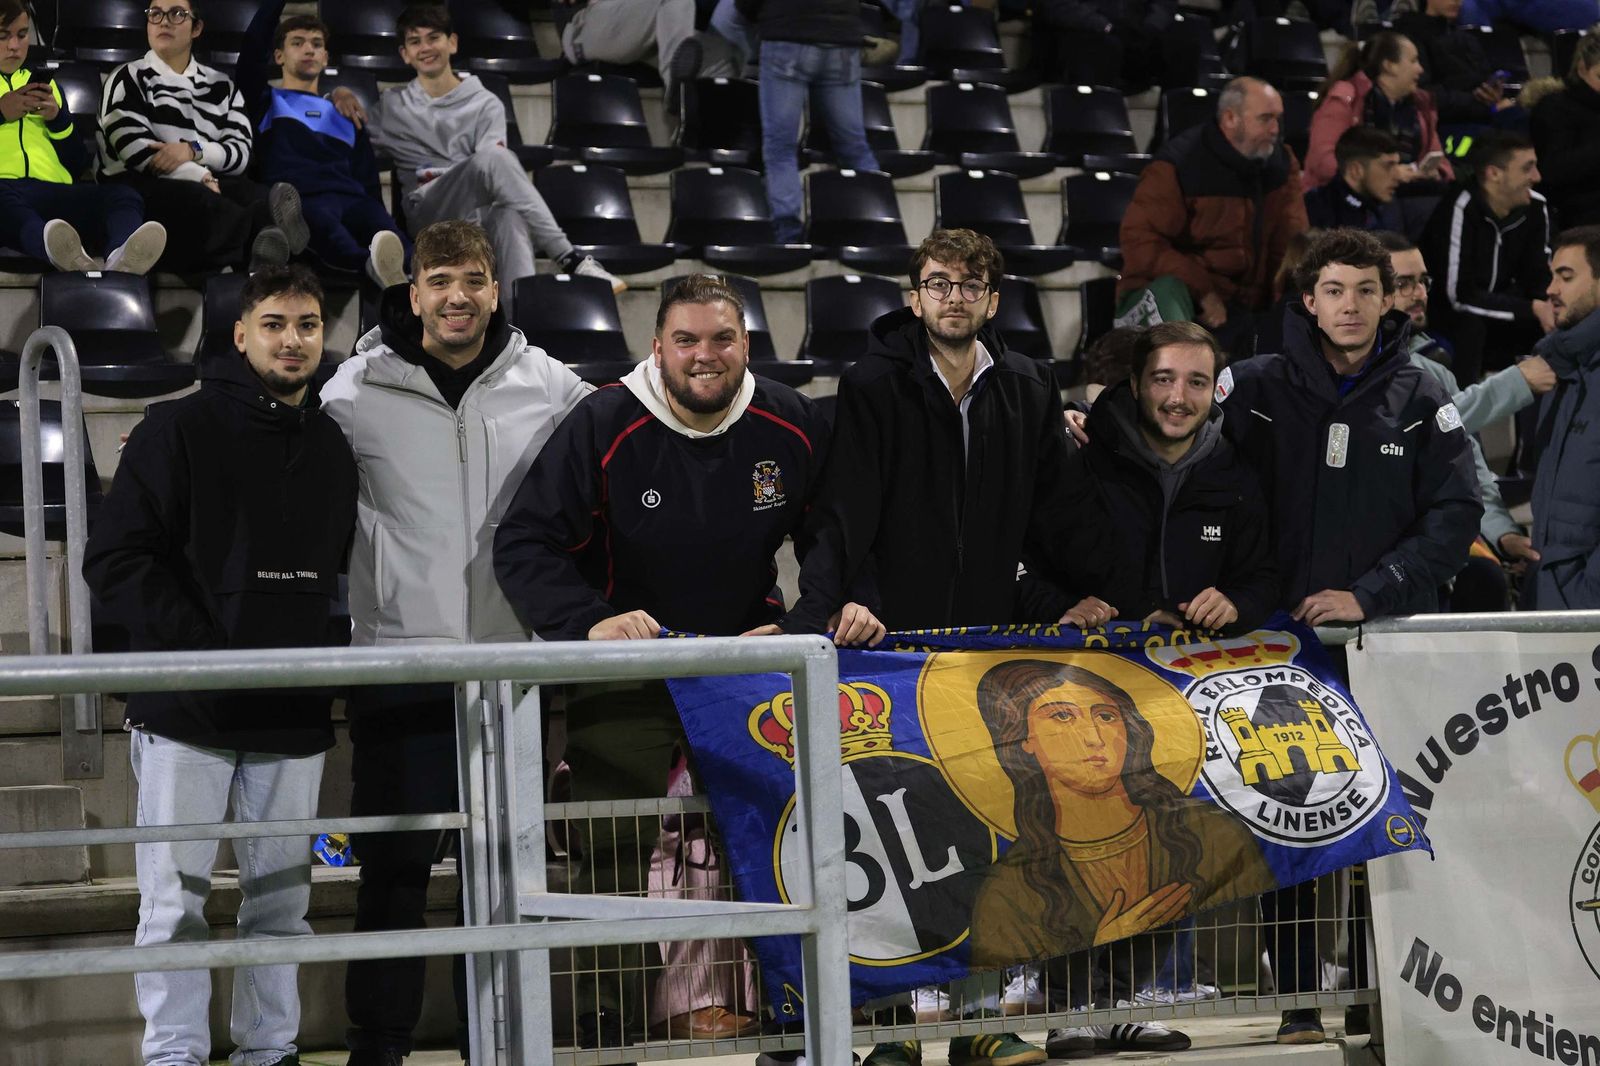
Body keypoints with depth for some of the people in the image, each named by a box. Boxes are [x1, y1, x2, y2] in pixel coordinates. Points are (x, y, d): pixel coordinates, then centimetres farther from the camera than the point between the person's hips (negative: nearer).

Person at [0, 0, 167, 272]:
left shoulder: (44, 84, 33)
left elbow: (79, 165, 25)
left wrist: (57, 118, 9)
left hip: (51, 191, 3)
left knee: (123, 196, -30)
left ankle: (120, 260, -64)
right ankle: (68, 257, -72)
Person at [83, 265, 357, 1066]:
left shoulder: (332, 448, 13)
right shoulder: (180, 429, -4)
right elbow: (116, 560, -9)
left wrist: (324, 649, 8)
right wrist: (197, 648, -15)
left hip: (293, 715, 5)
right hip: (185, 711, -5)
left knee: (281, 901, 9)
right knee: (175, 900, -3)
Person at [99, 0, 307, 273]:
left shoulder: (221, 86, 24)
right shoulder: (128, 79, 13)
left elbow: (240, 152, 9)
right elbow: (136, 150, -4)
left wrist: (193, 151, -13)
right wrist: (203, 178, -16)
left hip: (212, 185, 4)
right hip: (144, 185, -4)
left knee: (255, 195, -34)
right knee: (195, 200, -41)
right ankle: (265, 231, -73)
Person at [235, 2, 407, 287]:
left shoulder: (345, 116, 35)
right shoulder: (266, 101, 26)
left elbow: (368, 180, 27)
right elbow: (252, 46, 10)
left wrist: (383, 225, 11)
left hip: (352, 199, 3)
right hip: (299, 199, -3)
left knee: (390, 240, -35)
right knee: (323, 223, -43)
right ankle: (373, 265, -73)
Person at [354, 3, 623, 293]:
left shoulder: (485, 104, 16)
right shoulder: (392, 104, 21)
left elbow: (494, 172, 3)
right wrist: (341, 94, 7)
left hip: (479, 214, 1)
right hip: (428, 214, -1)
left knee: (510, 215, -40)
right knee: (493, 156, -33)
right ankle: (571, 260, -41)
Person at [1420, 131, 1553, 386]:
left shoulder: (1535, 207, -8)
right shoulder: (1460, 210, -28)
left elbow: (1540, 278, -1)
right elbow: (1460, 296, -31)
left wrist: (1548, 305, -25)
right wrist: (1532, 309, -29)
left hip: (1495, 309, 7)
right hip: (1443, 314, -6)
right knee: (1471, 326, -35)